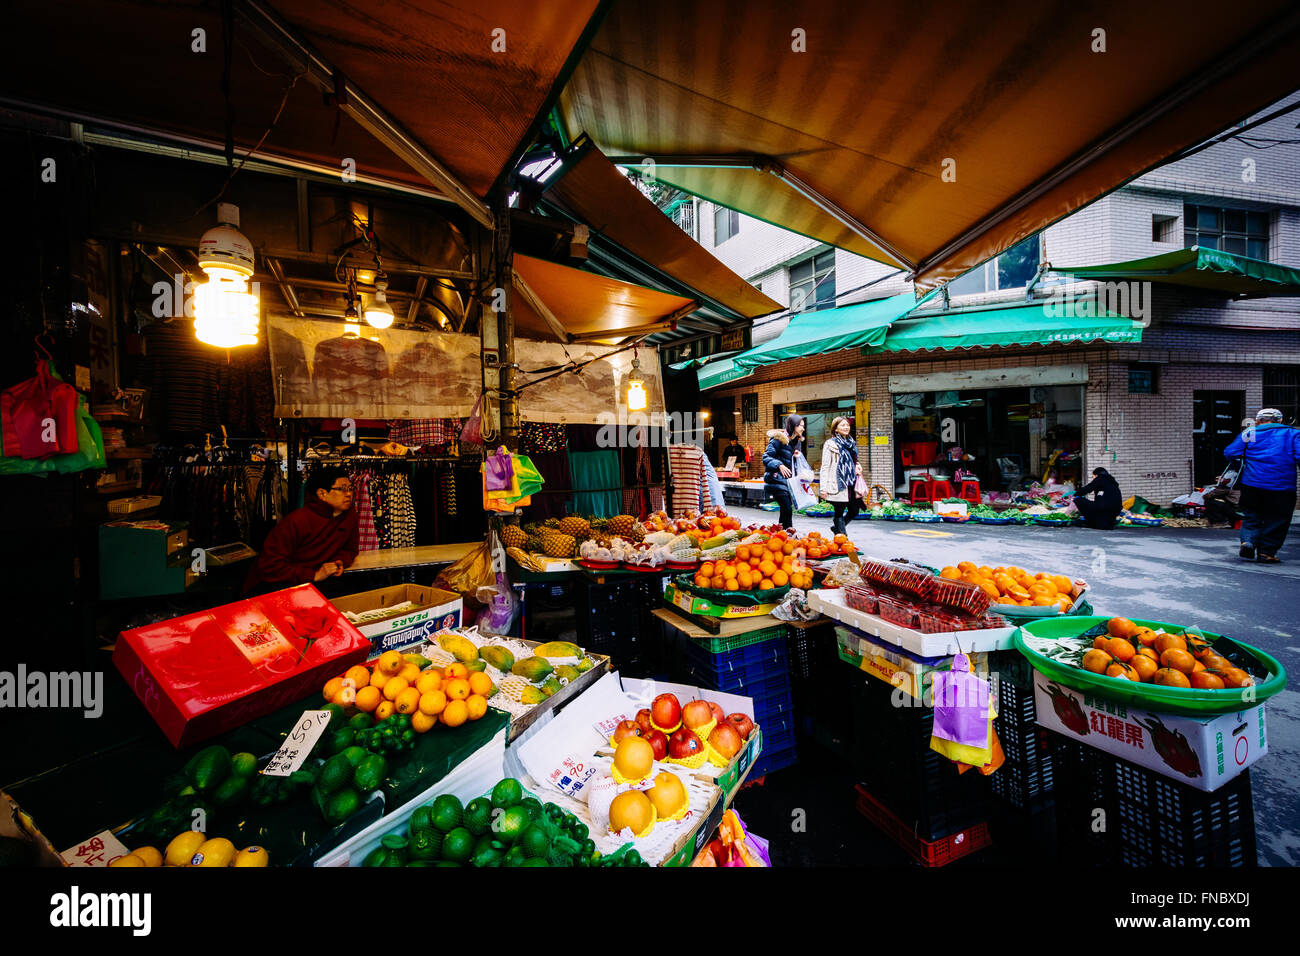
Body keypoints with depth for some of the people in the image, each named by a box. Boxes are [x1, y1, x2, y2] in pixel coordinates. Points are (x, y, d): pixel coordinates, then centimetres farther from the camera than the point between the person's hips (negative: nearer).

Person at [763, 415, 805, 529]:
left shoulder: (798, 441, 14)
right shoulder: (779, 439, -11)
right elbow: (766, 457, -14)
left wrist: (797, 457, 0)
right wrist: (779, 465, -28)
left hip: (788, 480, 8)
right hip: (777, 479, -8)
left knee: (786, 508, 11)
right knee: (787, 508, -14)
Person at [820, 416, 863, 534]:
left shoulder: (851, 443, 17)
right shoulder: (830, 444, -4)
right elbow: (825, 467, -9)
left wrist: (857, 467, 7)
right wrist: (824, 488, -15)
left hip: (851, 484, 7)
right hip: (838, 484, -7)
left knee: (854, 511, 10)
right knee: (839, 513, -2)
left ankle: (837, 528, 32)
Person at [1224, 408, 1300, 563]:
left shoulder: (1248, 433, 3)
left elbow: (1230, 453, -1)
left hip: (1251, 484, 0)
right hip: (1282, 486, 0)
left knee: (1251, 516, 15)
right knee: (1276, 520, 11)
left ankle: (1248, 541, -5)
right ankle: (1266, 552, 12)